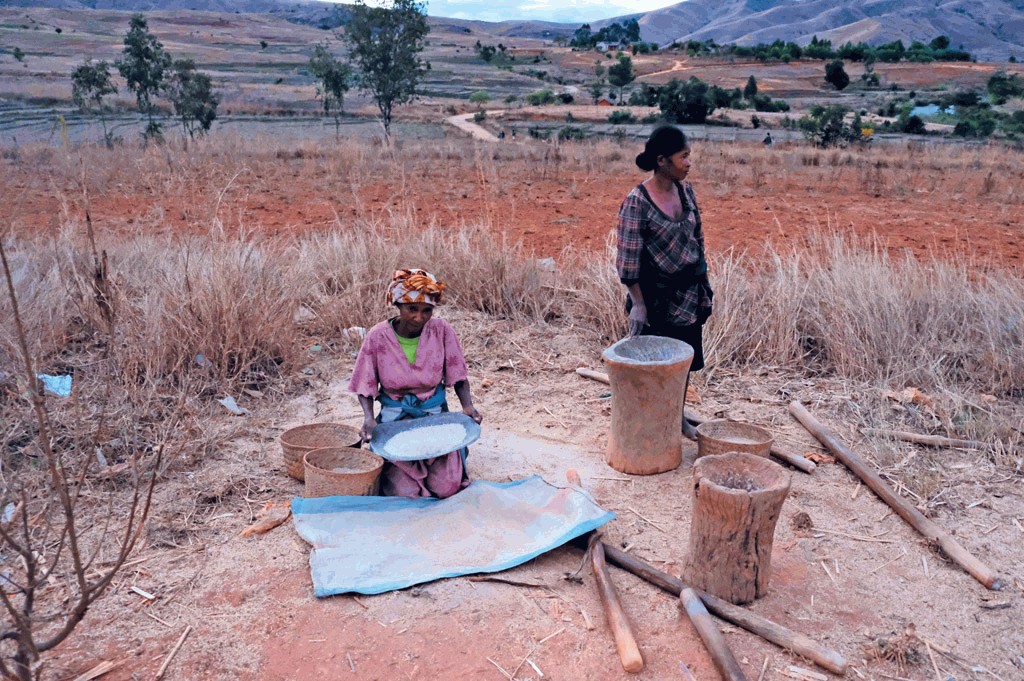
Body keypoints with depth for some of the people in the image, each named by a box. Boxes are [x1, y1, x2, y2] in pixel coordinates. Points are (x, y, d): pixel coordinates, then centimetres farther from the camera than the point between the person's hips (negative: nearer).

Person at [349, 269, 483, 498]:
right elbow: (366, 386, -2)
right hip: (395, 418, -1)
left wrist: (468, 406, -16)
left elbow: (458, 376, 1)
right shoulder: (378, 337, -10)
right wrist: (369, 417, -19)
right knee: (405, 492, -16)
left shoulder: (442, 331, -8)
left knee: (446, 487, -13)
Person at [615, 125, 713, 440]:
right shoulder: (636, 202, -19)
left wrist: (704, 283, 13)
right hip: (657, 294, -7)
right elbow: (628, 260, -18)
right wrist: (638, 304, -19)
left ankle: (678, 416, 36)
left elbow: (697, 237, 13)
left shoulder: (686, 190, 2)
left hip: (690, 291, 7)